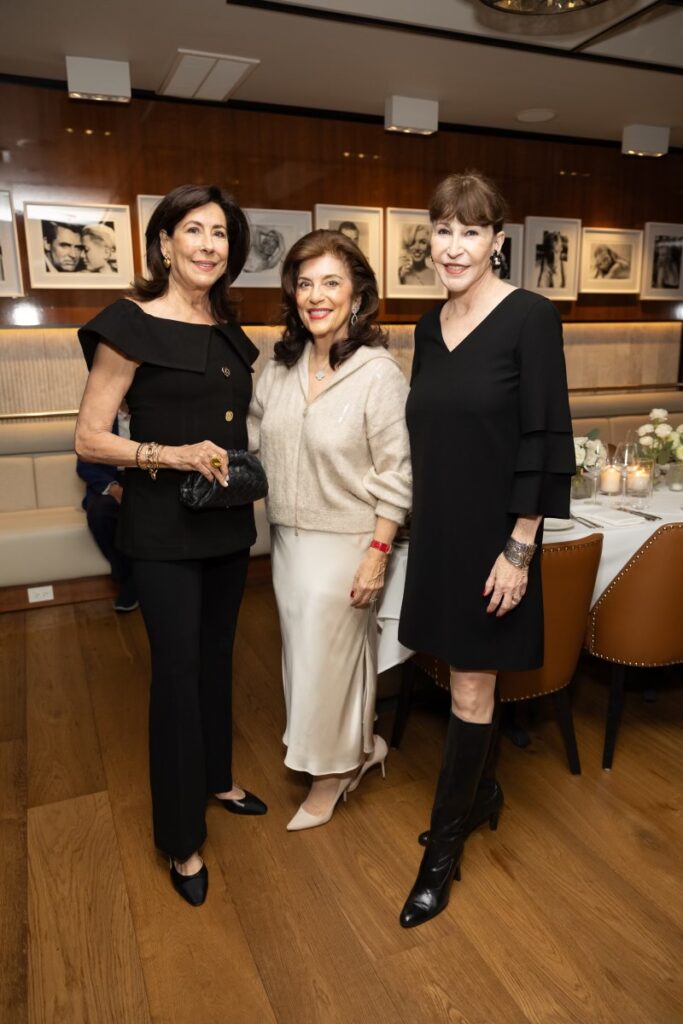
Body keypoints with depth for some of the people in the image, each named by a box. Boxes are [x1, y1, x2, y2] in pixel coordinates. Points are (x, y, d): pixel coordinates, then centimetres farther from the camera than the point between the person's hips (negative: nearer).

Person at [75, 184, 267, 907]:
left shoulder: (229, 333, 9)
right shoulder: (131, 324, -10)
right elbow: (90, 440, -13)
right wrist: (171, 454, -24)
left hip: (227, 521, 7)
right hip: (162, 527, -6)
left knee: (216, 656, 19)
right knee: (177, 668, 1)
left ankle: (217, 778, 41)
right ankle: (181, 841, 19)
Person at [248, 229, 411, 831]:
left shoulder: (379, 373, -16)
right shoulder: (281, 367, 2)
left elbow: (395, 474, -15)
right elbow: (252, 432, 14)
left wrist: (378, 552, -17)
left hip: (345, 544, -6)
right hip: (288, 538, 7)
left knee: (329, 657, 8)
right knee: (305, 652, 17)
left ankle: (332, 771, 34)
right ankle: (357, 750, 42)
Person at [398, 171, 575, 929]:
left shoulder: (529, 317, -11)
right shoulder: (429, 326, 8)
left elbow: (543, 439, -13)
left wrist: (520, 547, -16)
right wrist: (416, 528, 12)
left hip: (492, 536, -6)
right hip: (437, 531, 6)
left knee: (471, 688, 5)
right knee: (464, 678, 17)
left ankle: (443, 850, 22)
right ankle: (480, 794, 41)